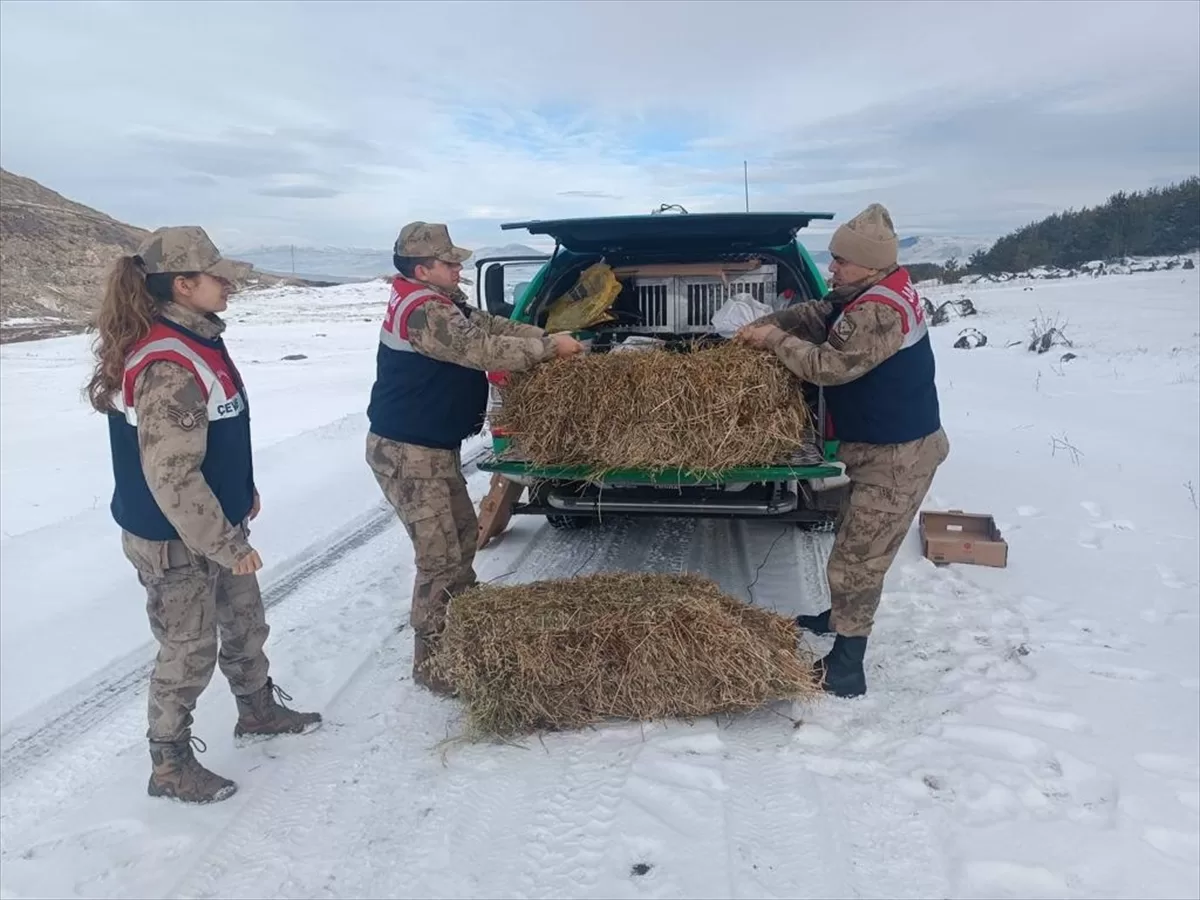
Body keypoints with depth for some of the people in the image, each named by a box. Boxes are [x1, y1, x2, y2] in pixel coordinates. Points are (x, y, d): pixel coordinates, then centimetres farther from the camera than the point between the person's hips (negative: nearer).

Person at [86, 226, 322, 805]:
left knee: (245, 624, 23)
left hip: (215, 525, 9)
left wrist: (243, 492, 21)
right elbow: (171, 476, -29)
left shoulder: (196, 341, 3)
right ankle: (170, 764, 27)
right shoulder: (168, 366, -28)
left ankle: (259, 710, 45)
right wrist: (226, 544, -22)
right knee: (189, 650, 7)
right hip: (175, 541, -9)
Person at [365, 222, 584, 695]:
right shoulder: (423, 312, -21)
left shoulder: (445, 303, 11)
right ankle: (430, 662, 8)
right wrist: (548, 346, -18)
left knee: (464, 532, 21)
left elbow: (491, 326, 9)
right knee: (440, 557, -6)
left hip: (433, 447, 11)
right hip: (407, 454, -11)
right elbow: (482, 350, -27)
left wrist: (547, 338, -3)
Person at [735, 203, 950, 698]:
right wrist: (763, 324, -1)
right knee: (854, 540, 25)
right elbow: (814, 314, 14)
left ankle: (844, 671, 6)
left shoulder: (879, 312, -27)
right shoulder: (870, 293, 6)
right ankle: (839, 618, 45)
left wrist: (776, 340, -14)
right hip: (885, 445, 11)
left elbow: (830, 365, -28)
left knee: (857, 558, -4)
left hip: (897, 454, -10)